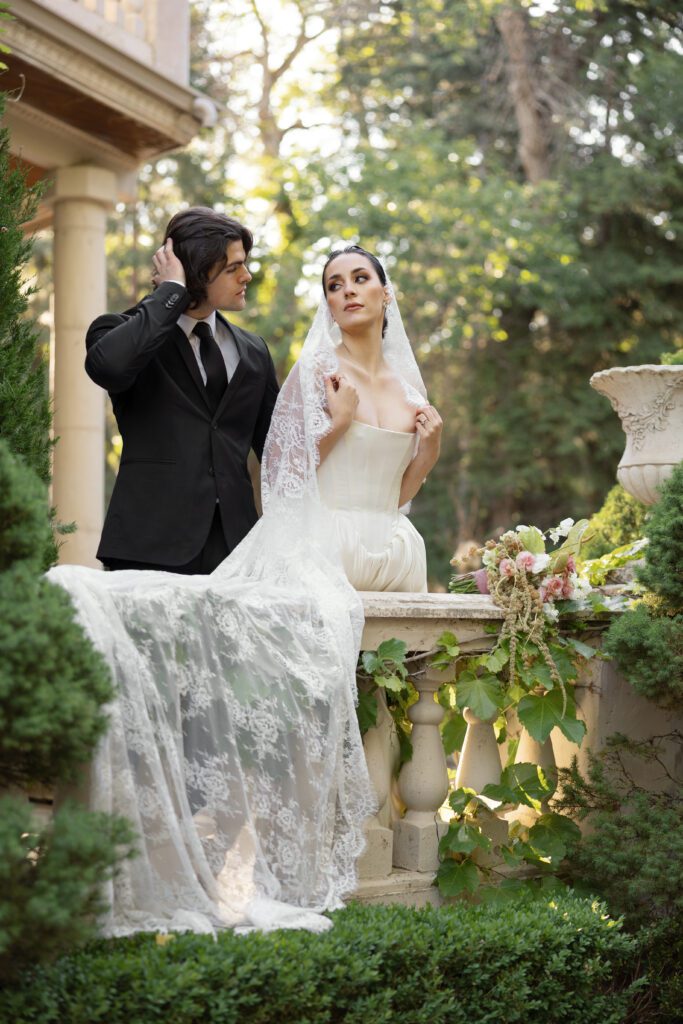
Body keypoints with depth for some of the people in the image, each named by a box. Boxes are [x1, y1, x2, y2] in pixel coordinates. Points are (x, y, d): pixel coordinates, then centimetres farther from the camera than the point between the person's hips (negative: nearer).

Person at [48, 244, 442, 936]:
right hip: (321, 545, -5)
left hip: (390, 553, 6)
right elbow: (283, 471, -1)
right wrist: (338, 423, -7)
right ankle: (243, 848, -30)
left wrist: (427, 450, 7)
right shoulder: (315, 372, 4)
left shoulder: (406, 382, 21)